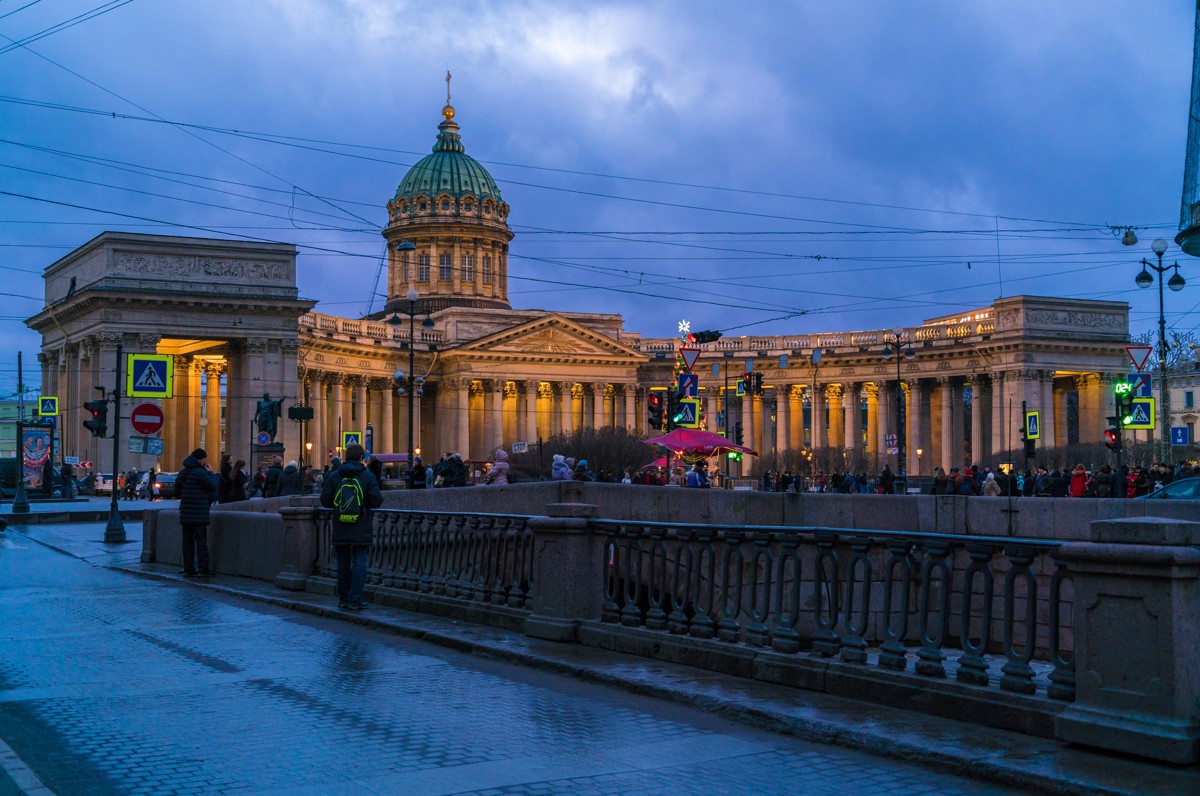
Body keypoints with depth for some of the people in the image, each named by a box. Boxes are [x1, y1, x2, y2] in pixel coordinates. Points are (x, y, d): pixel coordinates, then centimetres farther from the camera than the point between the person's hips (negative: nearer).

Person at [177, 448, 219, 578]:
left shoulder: (183, 472, 12)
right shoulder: (200, 473, -14)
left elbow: (177, 489, 19)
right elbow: (212, 486, -11)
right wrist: (211, 473, 2)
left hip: (185, 513, 7)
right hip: (199, 514, -7)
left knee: (188, 541, 10)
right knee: (201, 541, -3)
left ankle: (188, 568, 10)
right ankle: (203, 569, -4)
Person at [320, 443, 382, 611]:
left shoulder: (333, 476, 0)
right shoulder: (368, 476, -5)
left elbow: (325, 501, 1)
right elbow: (376, 502, -8)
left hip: (340, 529, 2)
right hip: (361, 530, -2)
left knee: (343, 564, 12)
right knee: (359, 563, 1)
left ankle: (343, 598, 19)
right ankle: (354, 600, -4)